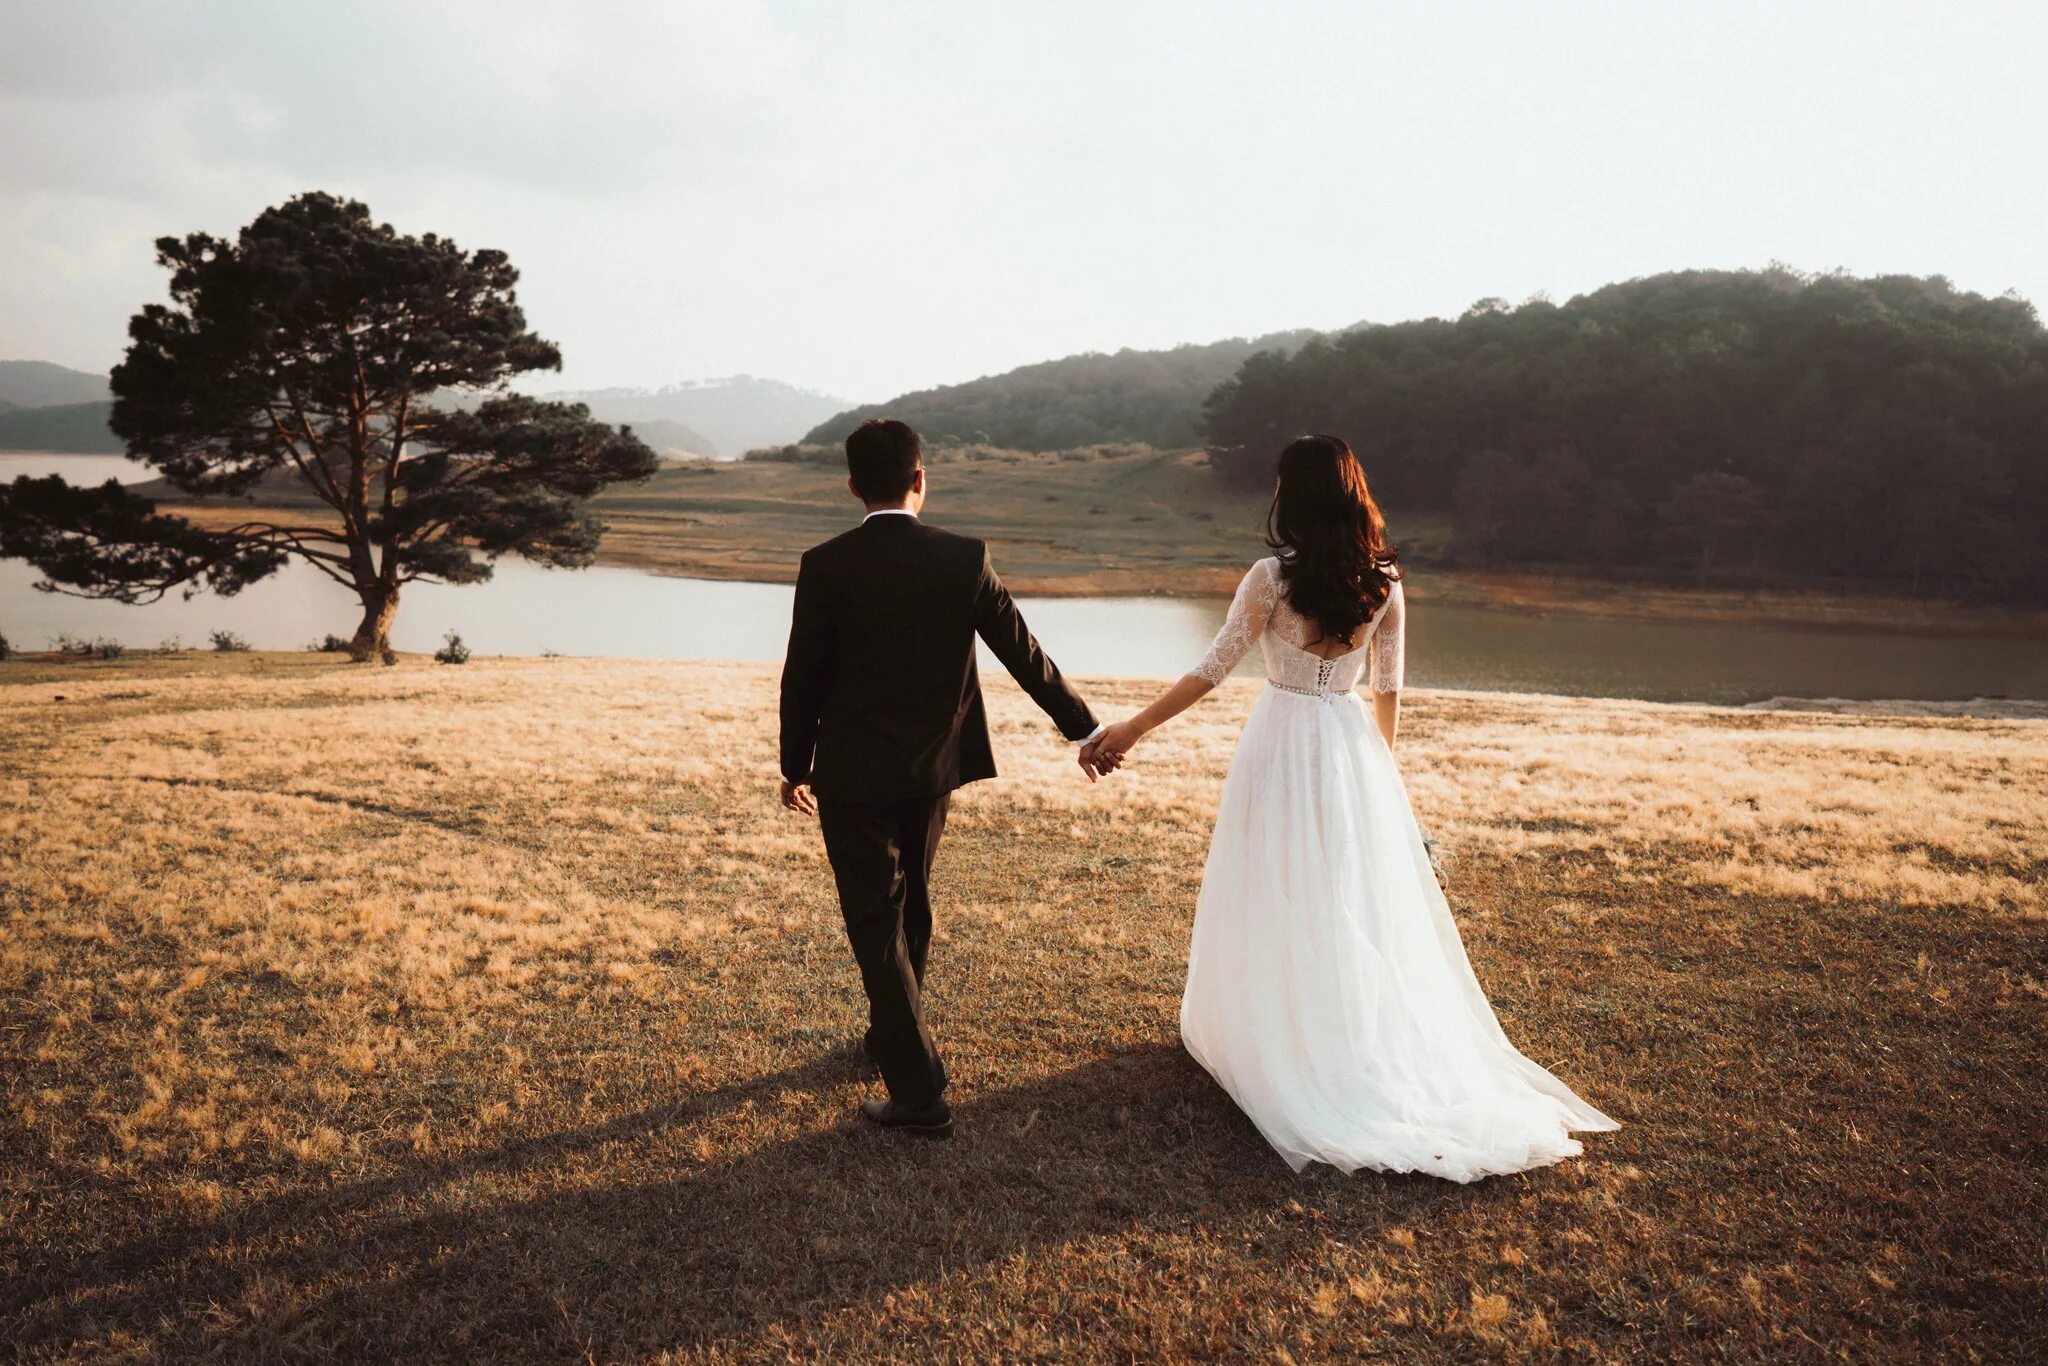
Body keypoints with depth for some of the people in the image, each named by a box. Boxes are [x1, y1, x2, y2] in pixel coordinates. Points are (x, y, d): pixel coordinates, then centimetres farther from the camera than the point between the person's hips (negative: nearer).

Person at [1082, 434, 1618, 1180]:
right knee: (1364, 905, 13)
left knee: (1279, 901, 9)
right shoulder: (1383, 581, -2)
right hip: (1352, 748, 4)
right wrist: (1381, 759, 21)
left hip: (1282, 743, -4)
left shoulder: (1273, 578, -15)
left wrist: (1132, 728, -6)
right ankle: (1381, 1045, 22)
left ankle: (1267, 1035, 22)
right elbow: (1389, 686, 6)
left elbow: (1213, 668, -13)